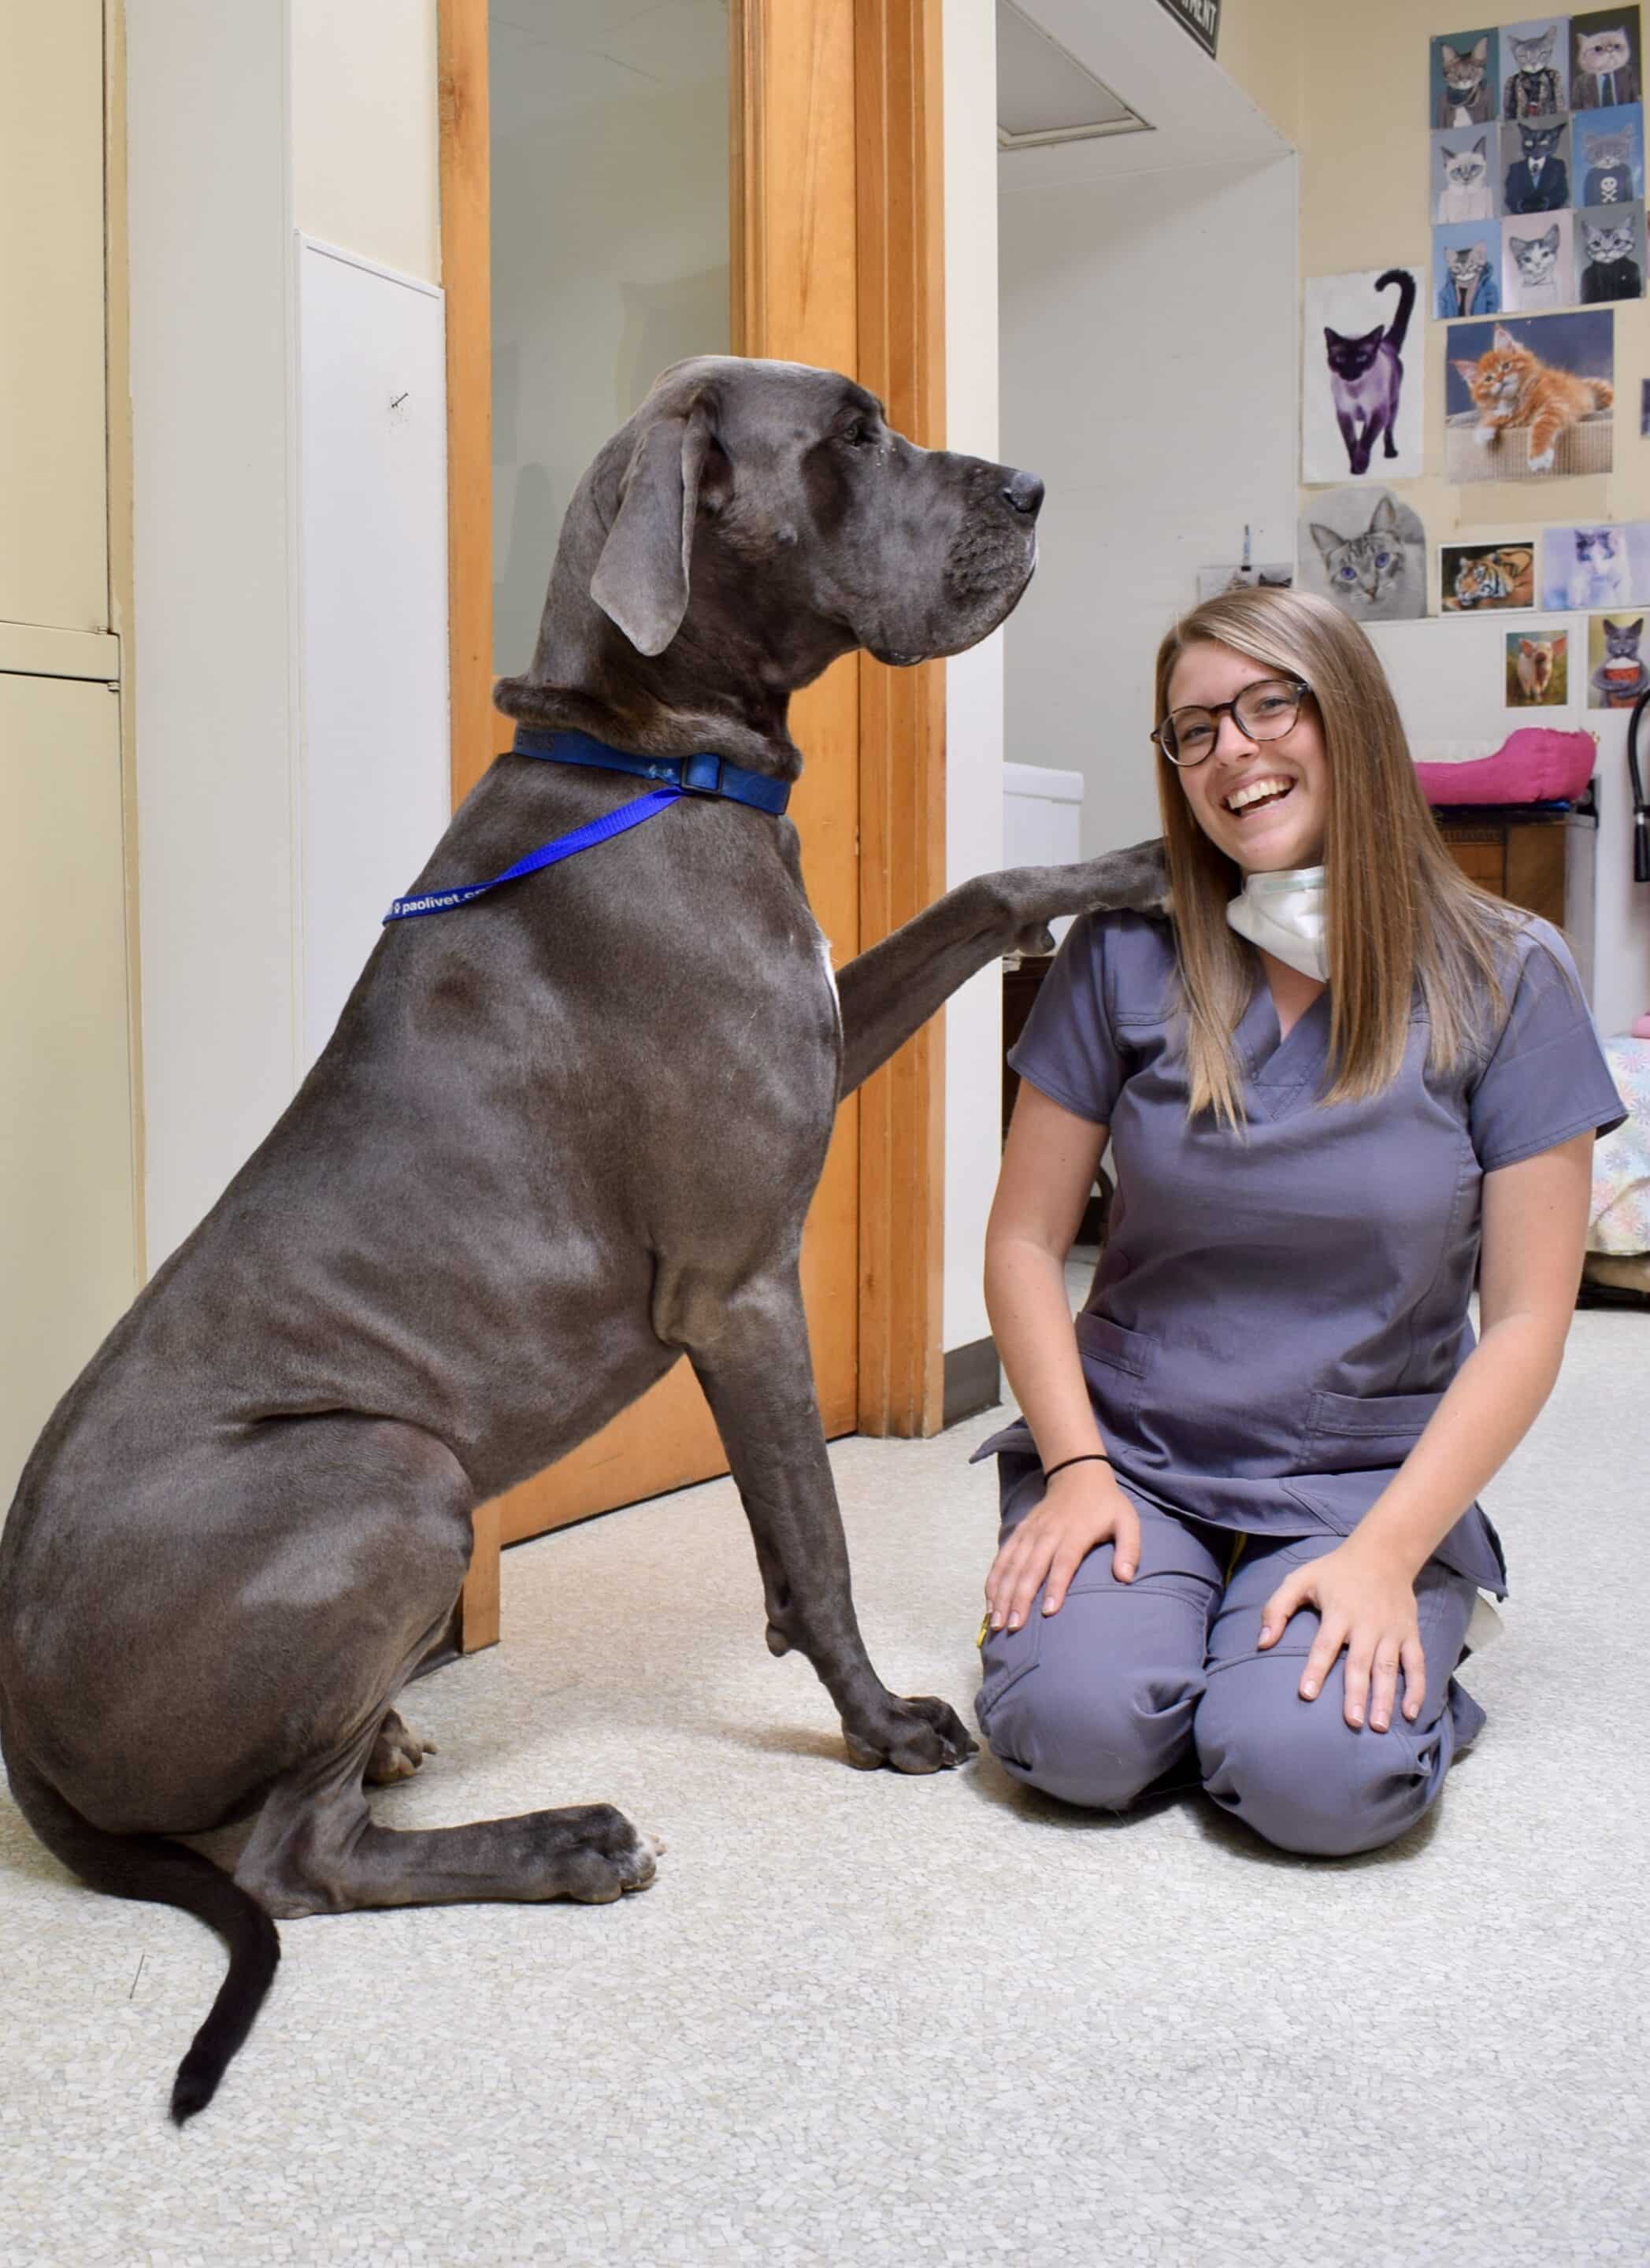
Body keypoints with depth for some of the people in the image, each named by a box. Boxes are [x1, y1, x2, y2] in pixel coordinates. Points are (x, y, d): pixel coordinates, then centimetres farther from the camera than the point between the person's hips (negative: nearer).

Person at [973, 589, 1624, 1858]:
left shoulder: (1507, 980, -4)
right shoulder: (1126, 958, -1)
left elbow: (1525, 1322, -5)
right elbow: (1026, 1242, 2)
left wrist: (1388, 1552, -14)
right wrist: (1078, 1466, -11)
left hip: (1369, 1478, 0)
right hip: (1132, 1455, 1)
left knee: (1317, 1775, -26)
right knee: (1077, 1728, -25)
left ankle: (1399, 1659, 8)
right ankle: (1130, 1604, 8)